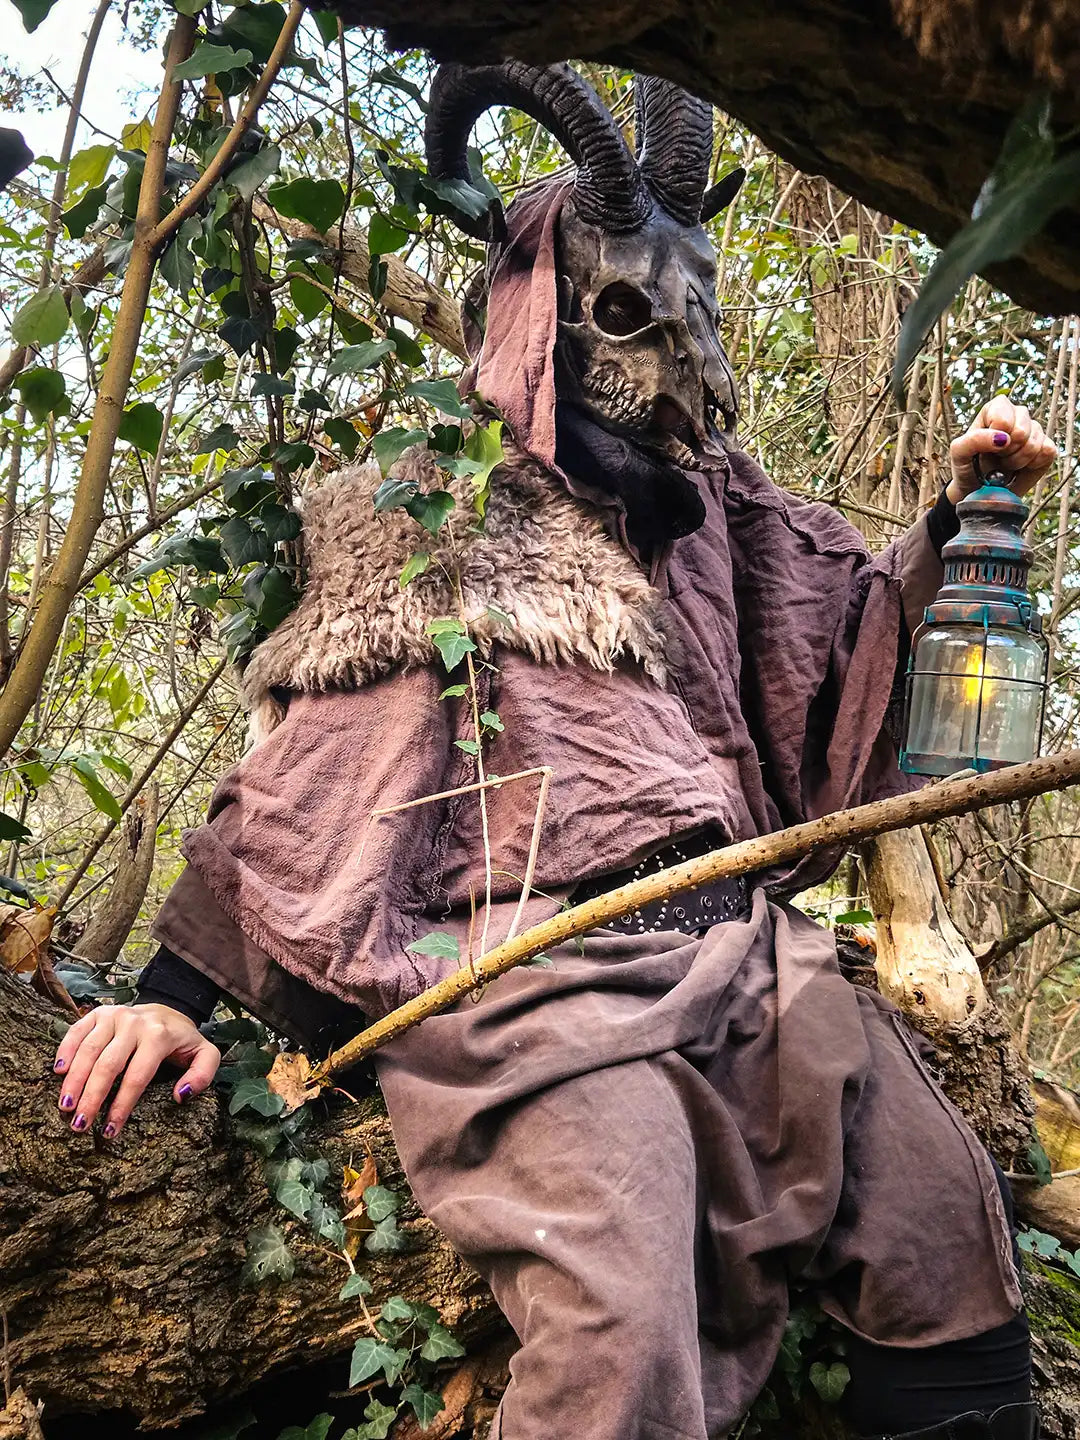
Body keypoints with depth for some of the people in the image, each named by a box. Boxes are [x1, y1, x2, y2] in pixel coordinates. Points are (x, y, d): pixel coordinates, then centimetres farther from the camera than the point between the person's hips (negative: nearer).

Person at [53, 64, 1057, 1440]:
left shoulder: (707, 501, 20)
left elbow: (861, 624, 30)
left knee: (952, 1227, -1)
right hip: (539, 961, -5)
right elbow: (304, 762, 4)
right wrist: (174, 987, 0)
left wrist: (959, 514, 12)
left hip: (741, 939, 6)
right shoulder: (425, 511, 7)